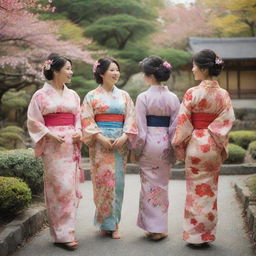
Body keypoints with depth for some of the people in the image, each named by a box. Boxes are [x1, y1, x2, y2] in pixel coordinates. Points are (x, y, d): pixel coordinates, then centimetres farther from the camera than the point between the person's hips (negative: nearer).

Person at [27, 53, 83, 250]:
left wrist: (78, 132, -2)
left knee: (71, 187, 5)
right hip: (53, 146, -5)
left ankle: (67, 230, 15)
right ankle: (63, 234, -2)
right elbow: (34, 121, -2)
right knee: (60, 187, -9)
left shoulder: (73, 95, 14)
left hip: (71, 144, 5)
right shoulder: (41, 95, -1)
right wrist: (50, 135, -14)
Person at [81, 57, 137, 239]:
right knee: (103, 181, -5)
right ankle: (106, 223, 7)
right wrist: (101, 137, -14)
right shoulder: (92, 96, 3)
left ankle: (113, 224, 11)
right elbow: (87, 120, -3)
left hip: (120, 142, 3)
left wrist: (124, 137, -8)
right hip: (100, 143, -3)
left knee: (117, 182, 2)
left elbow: (131, 118, 7)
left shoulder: (124, 96, 13)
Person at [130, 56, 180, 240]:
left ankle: (152, 227, 14)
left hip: (149, 144, -4)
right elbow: (175, 126, 1)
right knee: (162, 185, 14)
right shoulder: (173, 98, 0)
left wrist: (136, 149, -1)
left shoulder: (143, 97, -11)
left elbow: (141, 128, -11)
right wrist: (173, 151, 9)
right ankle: (161, 228, 20)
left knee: (149, 185, 8)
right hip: (165, 144, 4)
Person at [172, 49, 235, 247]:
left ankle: (195, 234, 12)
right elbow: (227, 122, -3)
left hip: (196, 144, -4)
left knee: (196, 190, 5)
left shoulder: (192, 93, -12)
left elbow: (183, 123, -10)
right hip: (214, 147, 4)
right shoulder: (224, 95, -1)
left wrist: (179, 148, 0)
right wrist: (222, 148, 4)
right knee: (210, 190, 13)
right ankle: (208, 234, 20)